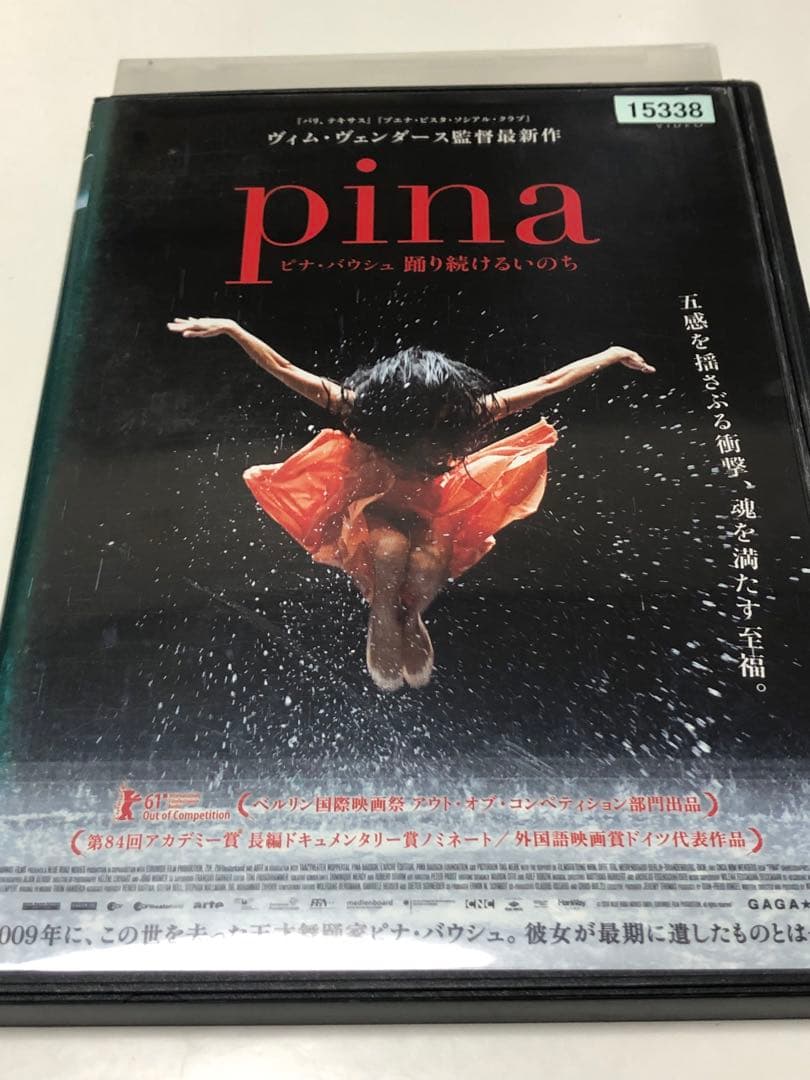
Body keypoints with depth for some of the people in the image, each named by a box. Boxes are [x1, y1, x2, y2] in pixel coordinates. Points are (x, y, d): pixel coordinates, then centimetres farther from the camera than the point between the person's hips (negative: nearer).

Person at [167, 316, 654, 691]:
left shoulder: (465, 412, -26)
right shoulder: (361, 407, -31)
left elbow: (549, 383, -19)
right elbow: (283, 368, -28)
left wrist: (613, 354, -15)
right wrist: (231, 328, -37)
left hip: (428, 513, 2)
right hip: (371, 510, -2)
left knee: (429, 566, -31)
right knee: (391, 546, -36)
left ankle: (412, 618, 1)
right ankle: (382, 619, -8)